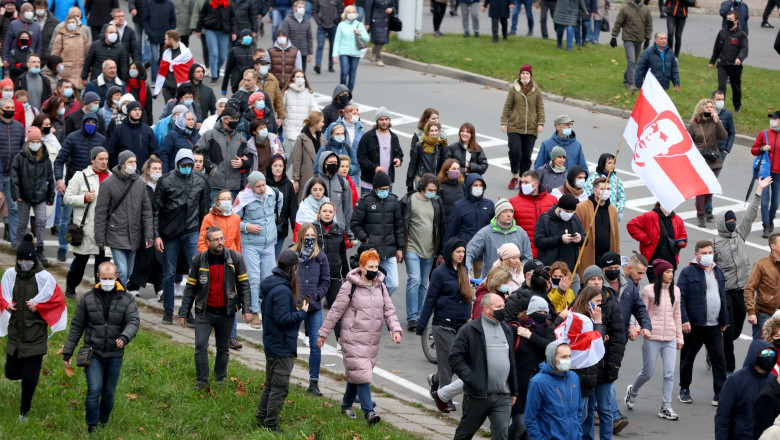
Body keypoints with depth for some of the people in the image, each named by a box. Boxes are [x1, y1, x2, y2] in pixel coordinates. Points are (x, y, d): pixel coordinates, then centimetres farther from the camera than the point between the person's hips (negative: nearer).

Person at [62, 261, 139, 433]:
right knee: (94, 390, -13)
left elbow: (134, 322, -12)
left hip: (115, 356, 1)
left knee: (109, 394, 9)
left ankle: (103, 423, 28)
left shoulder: (126, 299, 0)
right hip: (93, 353, -1)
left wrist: (124, 337, -34)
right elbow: (76, 326, 6)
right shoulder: (88, 298, 1)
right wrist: (67, 352, 5)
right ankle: (92, 428, -4)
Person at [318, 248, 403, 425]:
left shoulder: (380, 286, 9)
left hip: (373, 341, 6)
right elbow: (336, 311, -5)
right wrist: (323, 333, -3)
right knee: (361, 372, -14)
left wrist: (396, 329, -6)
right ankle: (369, 412, -17)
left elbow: (389, 310, 10)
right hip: (353, 339, -6)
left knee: (355, 374, 13)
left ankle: (347, 405, 30)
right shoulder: (350, 287, -9)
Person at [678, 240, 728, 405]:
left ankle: (720, 393, 1)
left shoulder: (718, 272, 14)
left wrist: (724, 320, 20)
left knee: (719, 358, -2)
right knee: (688, 357, 9)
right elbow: (680, 298, -9)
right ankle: (684, 389, 24)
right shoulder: (688, 272, -5)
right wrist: (684, 320, -16)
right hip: (693, 324, -4)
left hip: (714, 325, 4)